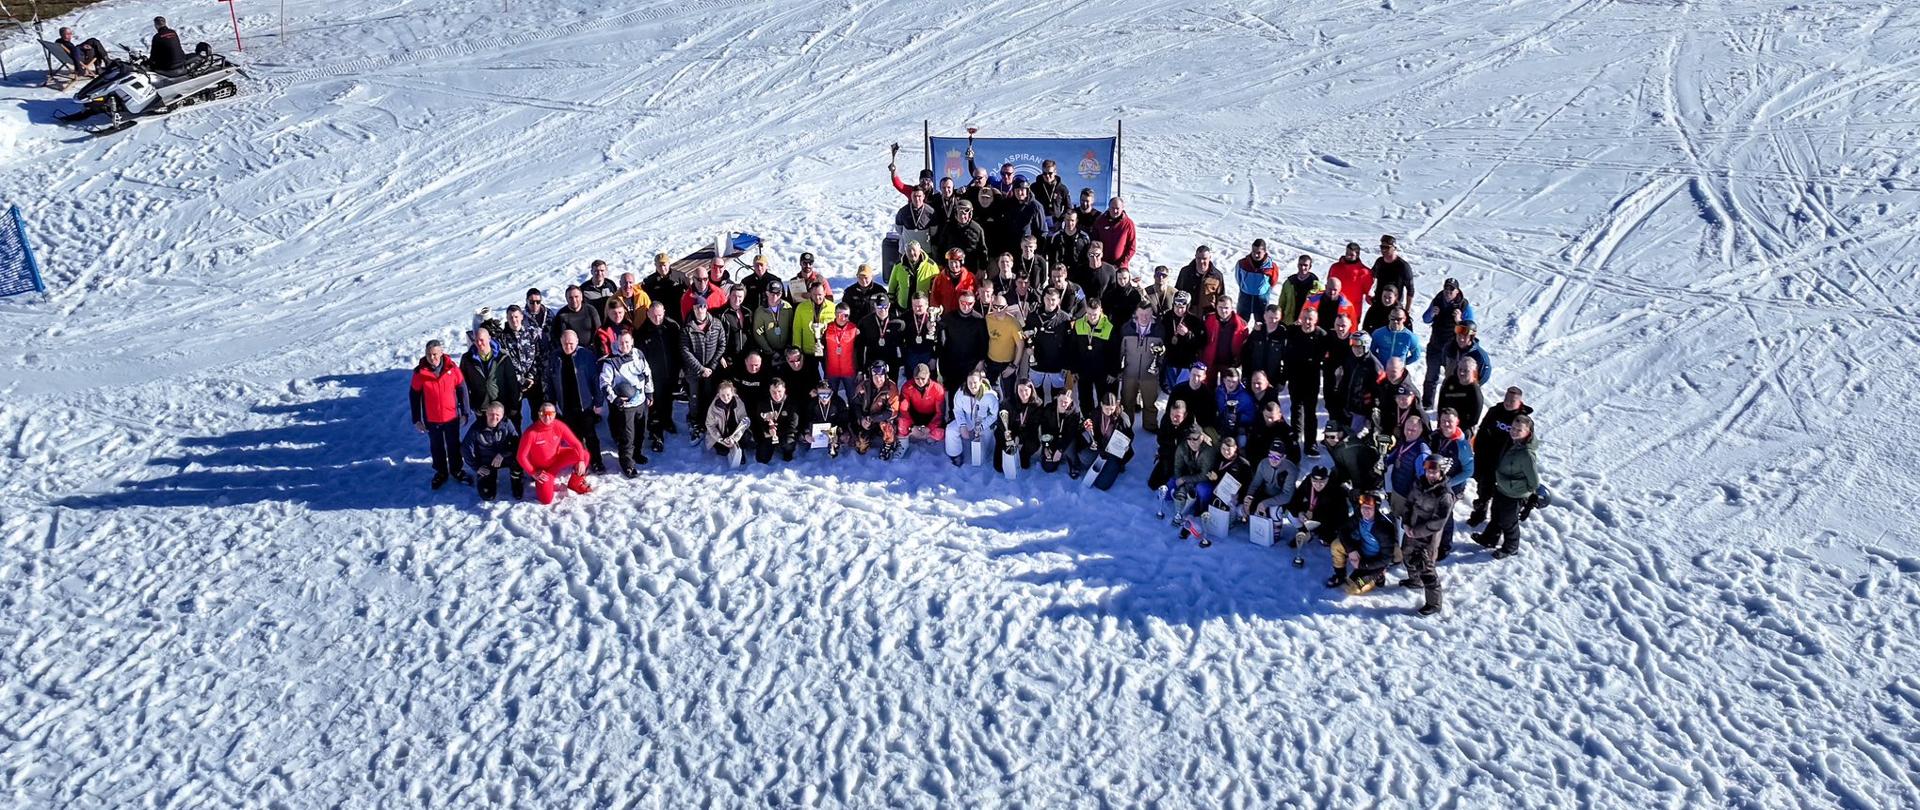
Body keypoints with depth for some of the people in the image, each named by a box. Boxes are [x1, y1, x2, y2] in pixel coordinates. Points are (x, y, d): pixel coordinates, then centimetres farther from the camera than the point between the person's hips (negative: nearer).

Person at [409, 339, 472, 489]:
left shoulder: (452, 368, -14)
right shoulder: (420, 372, -15)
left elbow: (462, 389, -3)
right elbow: (414, 395, -4)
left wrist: (464, 412, -2)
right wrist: (416, 419, -2)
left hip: (452, 416, 0)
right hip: (431, 419, 0)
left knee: (454, 445, 17)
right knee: (436, 447, 16)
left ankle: (457, 471, 36)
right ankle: (441, 472, 34)